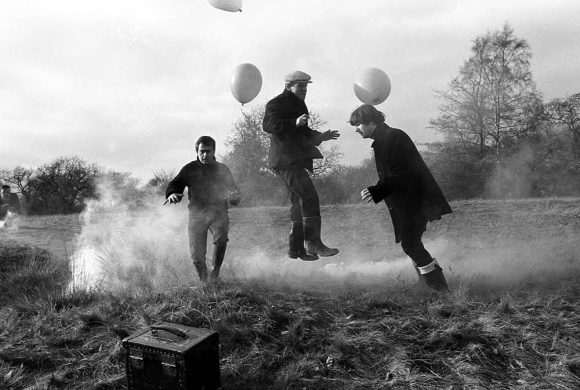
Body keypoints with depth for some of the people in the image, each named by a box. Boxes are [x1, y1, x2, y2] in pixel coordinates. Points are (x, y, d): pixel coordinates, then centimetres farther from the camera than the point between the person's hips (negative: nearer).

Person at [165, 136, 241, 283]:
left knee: (221, 239, -29)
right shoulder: (190, 169, 6)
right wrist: (172, 194, -22)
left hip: (218, 212, 0)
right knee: (197, 254, -4)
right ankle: (203, 280, 22)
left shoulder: (222, 170, 8)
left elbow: (235, 192, 11)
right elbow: (175, 184, 2)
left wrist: (232, 197, -13)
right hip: (197, 214, 1)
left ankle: (215, 272, -9)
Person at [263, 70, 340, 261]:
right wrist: (295, 123, -31)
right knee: (310, 197, -17)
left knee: (300, 202, 9)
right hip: (286, 160, -10)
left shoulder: (296, 104, 26)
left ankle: (296, 248, 16)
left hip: (294, 161, 10)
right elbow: (268, 124, -22)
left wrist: (320, 136, 22)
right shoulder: (277, 103, -5)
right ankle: (313, 244, -14)